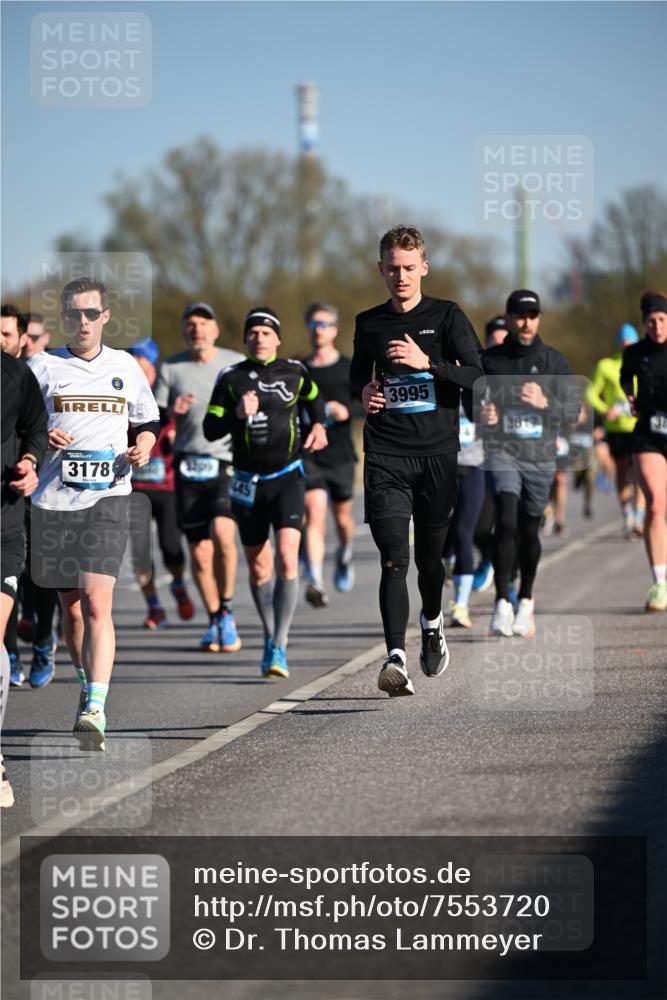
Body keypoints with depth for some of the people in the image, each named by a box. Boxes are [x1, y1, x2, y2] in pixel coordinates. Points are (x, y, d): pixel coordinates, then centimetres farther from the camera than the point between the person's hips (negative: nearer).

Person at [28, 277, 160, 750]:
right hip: (53, 498, 1)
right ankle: (88, 685, 34)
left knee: (97, 602, -17)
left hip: (108, 497, -1)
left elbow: (149, 423, 22)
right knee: (71, 604, 12)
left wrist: (144, 447, 0)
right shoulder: (43, 367, 6)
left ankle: (96, 708, -24)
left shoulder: (125, 368, 11)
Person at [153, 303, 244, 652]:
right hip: (189, 464, 2)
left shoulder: (237, 363, 5)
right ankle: (214, 621, 21)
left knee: (222, 532, -23)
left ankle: (227, 609, -5)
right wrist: (171, 412, -12)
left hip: (227, 462, -2)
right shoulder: (171, 368, 7)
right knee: (199, 551, 2)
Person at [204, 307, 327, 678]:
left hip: (288, 478, -1)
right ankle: (271, 636, 31)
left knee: (287, 558, -18)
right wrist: (238, 414, -19)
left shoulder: (295, 372, 2)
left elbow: (314, 398, 24)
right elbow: (211, 430, -3)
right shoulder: (231, 378, 0)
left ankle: (279, 647, -20)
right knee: (259, 568, 10)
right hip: (248, 483, 1)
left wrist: (319, 425, 7)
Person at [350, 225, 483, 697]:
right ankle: (396, 658, -21)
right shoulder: (369, 323, 11)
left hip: (437, 451, -1)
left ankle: (433, 622, 42)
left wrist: (426, 362, -21)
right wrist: (364, 391, 4)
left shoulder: (446, 316, 2)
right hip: (385, 455, 1)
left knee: (429, 554, 11)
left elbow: (476, 375, -8)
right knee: (394, 558, -13)